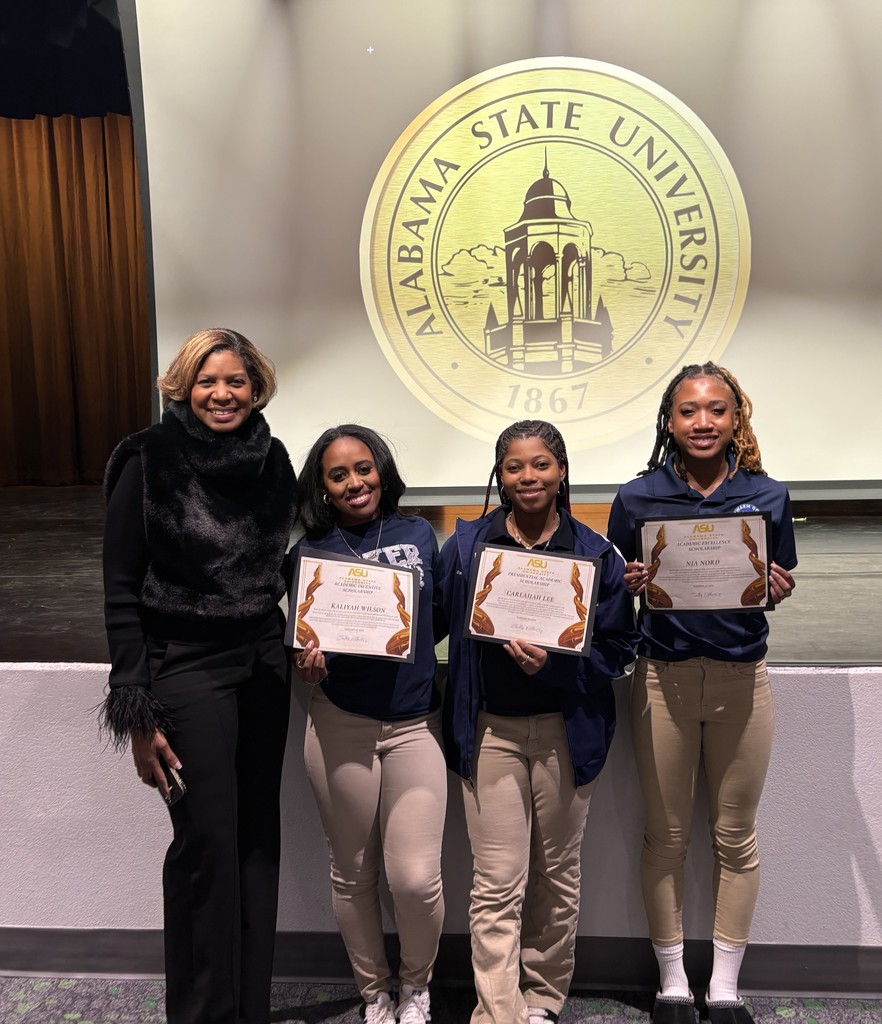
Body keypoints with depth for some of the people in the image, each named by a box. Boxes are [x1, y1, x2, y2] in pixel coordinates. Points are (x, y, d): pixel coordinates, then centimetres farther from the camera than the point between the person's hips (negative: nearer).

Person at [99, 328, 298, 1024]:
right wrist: (137, 712, -11)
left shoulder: (272, 459, 5)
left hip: (265, 667, 5)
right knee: (206, 843, 0)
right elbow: (122, 593, -8)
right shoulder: (150, 462, -8)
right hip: (185, 669, -4)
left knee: (258, 837, 11)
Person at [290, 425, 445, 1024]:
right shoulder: (311, 551, 0)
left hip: (415, 722, 0)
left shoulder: (419, 535, 3)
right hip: (342, 727, 0)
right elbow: (300, 644, 2)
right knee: (354, 873, 12)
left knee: (416, 877, -5)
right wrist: (308, 664, -18)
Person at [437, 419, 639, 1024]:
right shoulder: (466, 545, 3)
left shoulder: (596, 554, -1)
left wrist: (553, 665, -17)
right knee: (497, 886, -2)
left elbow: (617, 650, -3)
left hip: (567, 730, 1)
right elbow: (443, 623, 6)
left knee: (557, 877, 14)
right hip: (490, 729, 0)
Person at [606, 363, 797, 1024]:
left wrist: (778, 590, -14)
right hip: (664, 677, -1)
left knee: (735, 836, 12)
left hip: (741, 677, 1)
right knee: (666, 837, 10)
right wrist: (632, 585, -18)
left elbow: (780, 586, 8)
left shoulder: (767, 495, 1)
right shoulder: (638, 498, -2)